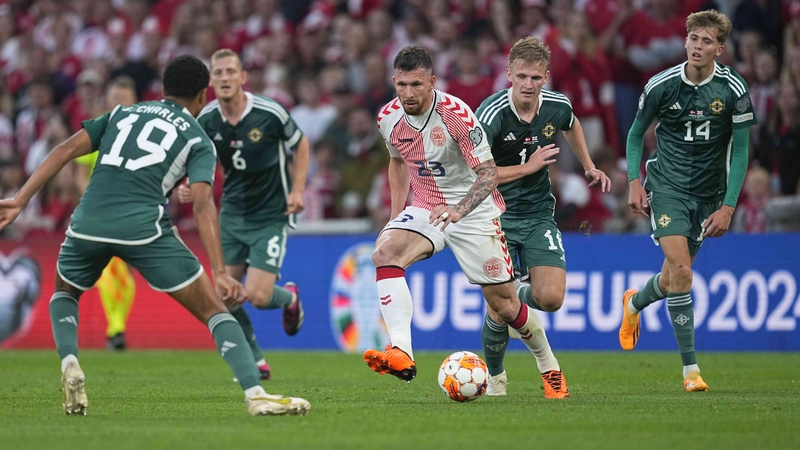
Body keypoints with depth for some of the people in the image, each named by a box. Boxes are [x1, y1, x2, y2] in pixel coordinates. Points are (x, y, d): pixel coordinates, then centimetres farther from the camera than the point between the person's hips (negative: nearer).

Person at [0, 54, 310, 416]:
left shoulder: (123, 113, 25)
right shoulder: (198, 139, 14)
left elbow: (67, 149, 13)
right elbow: (202, 204, -2)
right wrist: (220, 273, -9)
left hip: (88, 223, 3)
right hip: (145, 229, -3)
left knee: (64, 293, 33)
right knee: (213, 310, 6)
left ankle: (69, 364, 6)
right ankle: (255, 395, -9)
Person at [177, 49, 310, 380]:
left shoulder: (270, 113, -18)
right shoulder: (206, 120, -8)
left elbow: (301, 146, 0)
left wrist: (298, 189, -11)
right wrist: (187, 187, -13)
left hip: (271, 213, -4)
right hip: (233, 212, 4)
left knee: (257, 296, -13)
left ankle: (289, 298, 25)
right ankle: (255, 360, 19)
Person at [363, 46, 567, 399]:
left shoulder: (456, 114, -22)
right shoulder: (389, 118, -5)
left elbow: (489, 173, -24)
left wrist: (459, 210, -40)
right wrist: (396, 214, 11)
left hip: (474, 211, -4)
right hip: (425, 208, 4)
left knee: (504, 306, 0)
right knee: (385, 252, -28)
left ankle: (549, 365, 29)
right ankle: (401, 354, -37)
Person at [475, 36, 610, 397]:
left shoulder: (557, 106, -5)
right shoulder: (491, 114, -21)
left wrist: (589, 166, 20)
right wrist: (527, 167, -22)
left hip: (538, 214, 4)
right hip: (496, 215, -4)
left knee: (551, 298, -13)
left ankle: (519, 295, 25)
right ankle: (494, 376, 19)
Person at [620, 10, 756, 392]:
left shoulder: (733, 89, -9)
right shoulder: (661, 85, -9)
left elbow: (740, 150, -3)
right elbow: (636, 133, 7)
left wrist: (728, 206, -8)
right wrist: (634, 182, -3)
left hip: (708, 192, 2)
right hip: (667, 184, -2)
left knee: (674, 277, 11)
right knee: (680, 268, -19)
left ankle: (634, 303, 49)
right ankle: (690, 368, -13)